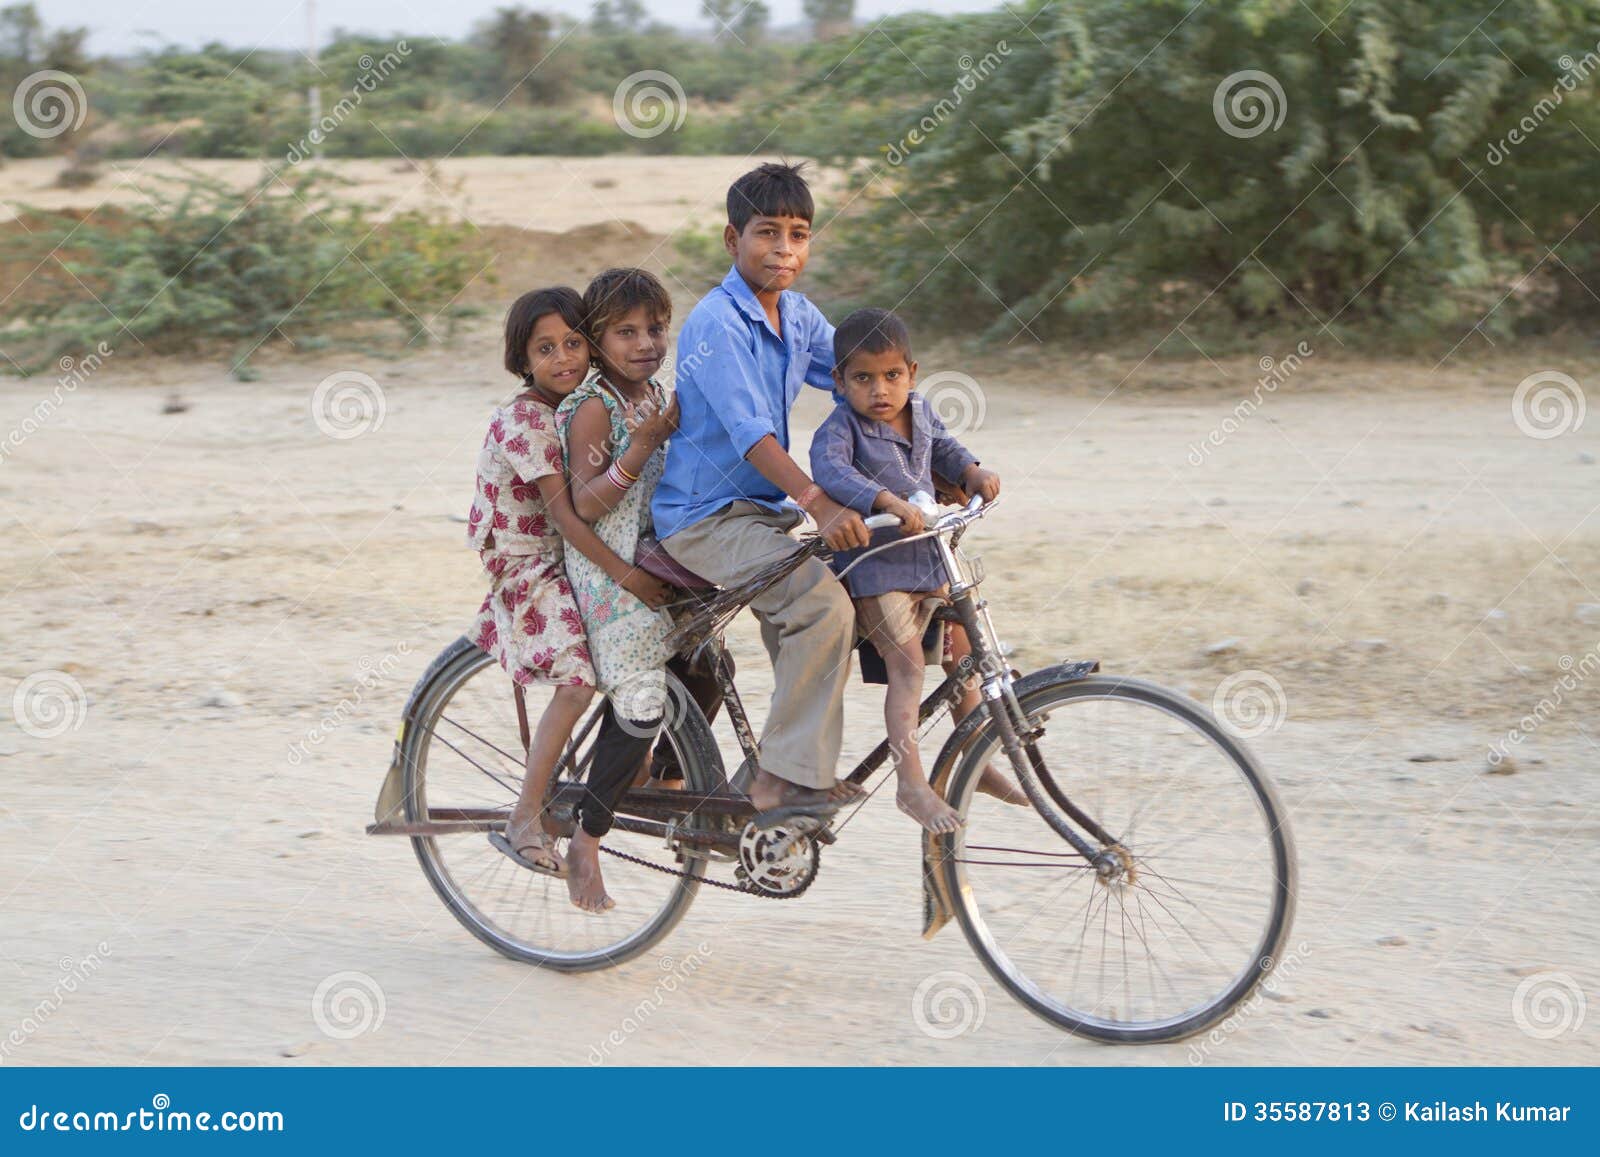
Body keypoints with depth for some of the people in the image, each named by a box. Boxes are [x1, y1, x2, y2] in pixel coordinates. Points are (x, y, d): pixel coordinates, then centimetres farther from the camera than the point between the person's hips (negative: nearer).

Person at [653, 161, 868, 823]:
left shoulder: (797, 315, 8)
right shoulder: (716, 322, -17)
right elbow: (749, 432, -28)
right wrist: (819, 504, -39)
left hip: (763, 511, 9)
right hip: (705, 517, -9)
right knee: (824, 604, -25)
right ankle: (786, 779, -21)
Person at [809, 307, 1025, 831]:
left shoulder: (919, 410, 4)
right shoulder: (841, 427, -18)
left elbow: (942, 447, 22)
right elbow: (830, 470, -37)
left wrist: (972, 472, 1)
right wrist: (886, 501, -49)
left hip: (929, 557, 8)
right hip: (873, 566, -8)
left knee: (962, 656, 13)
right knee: (907, 666, -18)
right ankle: (911, 783, -16)